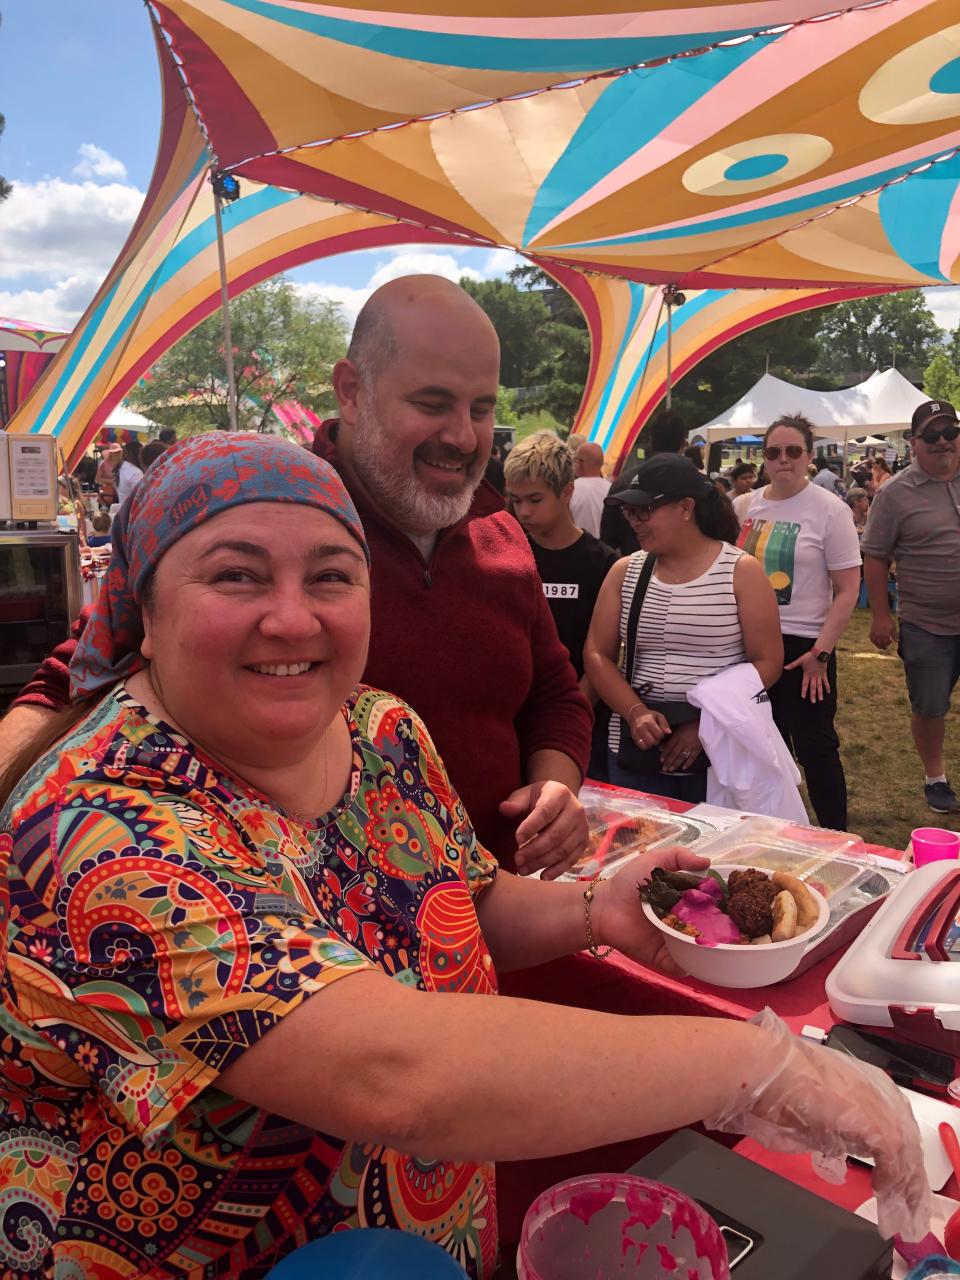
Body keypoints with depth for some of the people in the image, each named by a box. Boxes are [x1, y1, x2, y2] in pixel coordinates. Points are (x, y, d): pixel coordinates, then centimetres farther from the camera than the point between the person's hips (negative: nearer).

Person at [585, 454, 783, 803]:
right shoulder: (624, 572, 4)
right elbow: (597, 655, 2)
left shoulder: (741, 571, -4)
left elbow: (767, 662, -6)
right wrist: (635, 712, -14)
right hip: (636, 748, 2)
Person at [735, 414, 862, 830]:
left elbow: (848, 589, -9)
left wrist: (821, 653, -14)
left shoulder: (830, 511, -8)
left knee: (815, 747, 1)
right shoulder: (746, 505, 6)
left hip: (804, 646, -5)